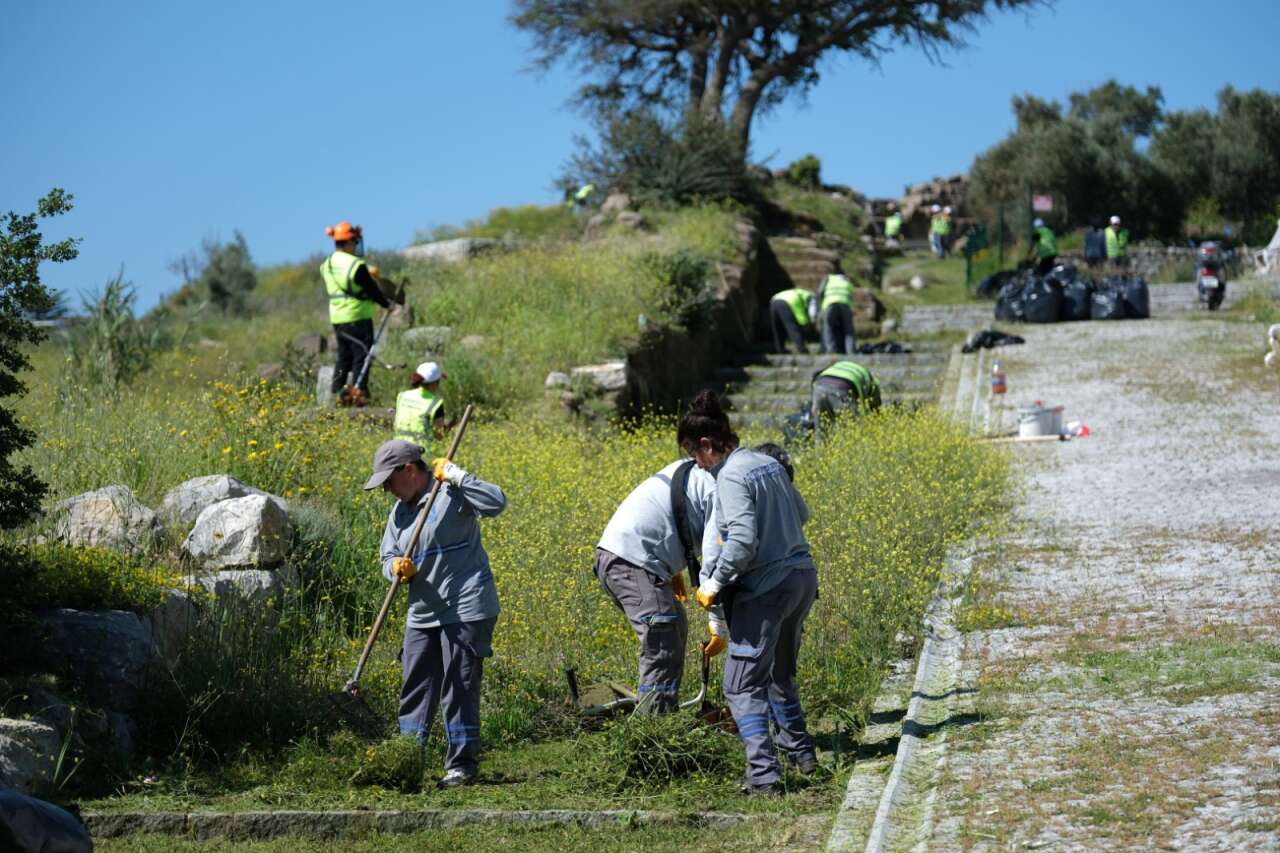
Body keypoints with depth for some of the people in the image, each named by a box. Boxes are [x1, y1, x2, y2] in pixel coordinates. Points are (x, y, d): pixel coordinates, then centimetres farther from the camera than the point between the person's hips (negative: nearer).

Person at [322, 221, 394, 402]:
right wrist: (386, 304, 4)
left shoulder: (327, 265, 6)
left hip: (336, 317, 7)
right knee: (362, 353, 0)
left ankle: (337, 387, 16)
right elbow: (372, 289, -11)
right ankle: (359, 389, -4)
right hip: (358, 317, -7)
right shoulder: (356, 266, -17)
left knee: (344, 354, 18)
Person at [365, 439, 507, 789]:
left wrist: (457, 476, -24)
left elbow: (496, 503, -25)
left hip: (464, 611, -8)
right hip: (422, 613, 8)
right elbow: (388, 555, 14)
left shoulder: (451, 493, -10)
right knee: (415, 690, 11)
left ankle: (462, 765, 6)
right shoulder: (399, 511, 13)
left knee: (458, 689, -3)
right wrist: (395, 566, -9)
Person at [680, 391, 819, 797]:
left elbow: (742, 541, -24)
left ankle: (764, 773, -13)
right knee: (780, 672, 27)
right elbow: (801, 514, 24)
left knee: (743, 684, -4)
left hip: (766, 588, -9)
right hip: (803, 578, 9)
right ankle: (800, 750, 37)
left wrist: (713, 584, -14)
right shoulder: (769, 463, 11)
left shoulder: (731, 477, -15)